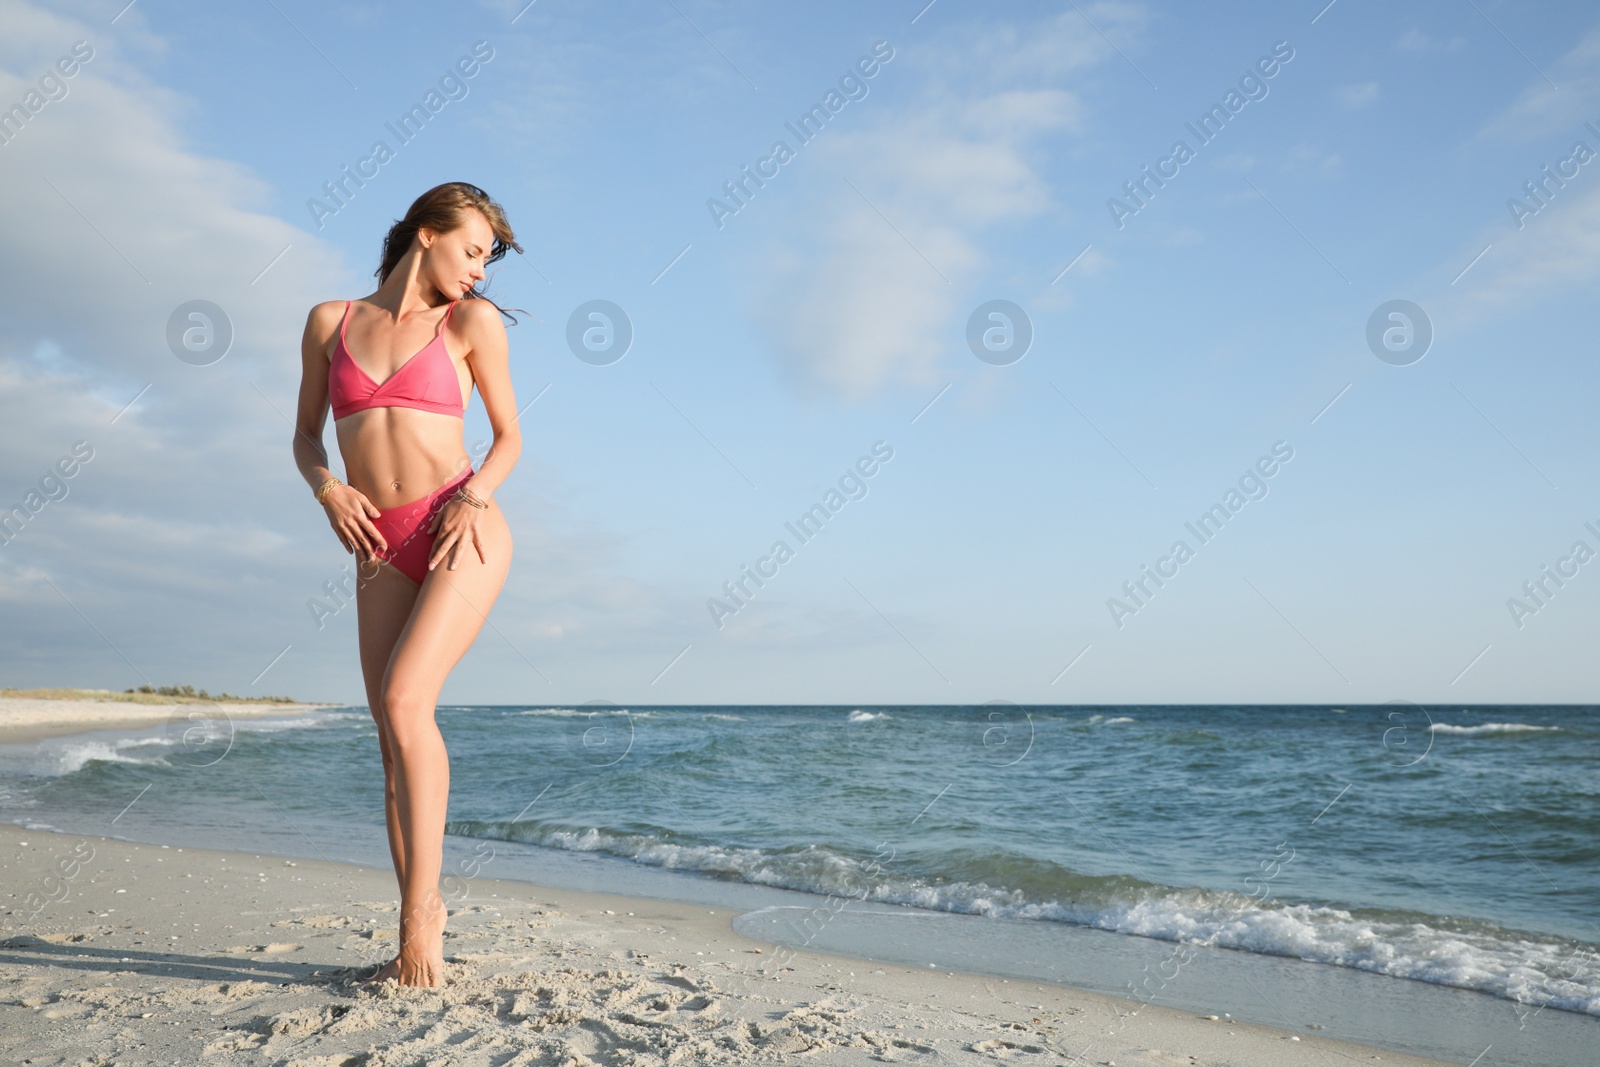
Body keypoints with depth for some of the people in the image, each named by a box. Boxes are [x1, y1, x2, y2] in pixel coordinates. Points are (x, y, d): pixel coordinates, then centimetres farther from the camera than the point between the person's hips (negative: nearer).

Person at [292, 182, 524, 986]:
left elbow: (510, 436, 8)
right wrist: (327, 488, -5)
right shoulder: (329, 322, 12)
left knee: (404, 702, -20)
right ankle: (420, 922, 11)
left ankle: (421, 914, -14)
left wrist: (473, 495, -11)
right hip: (384, 551, 4)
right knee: (395, 736, 1)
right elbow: (305, 437, 16)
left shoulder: (472, 322, 5)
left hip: (461, 537, -3)